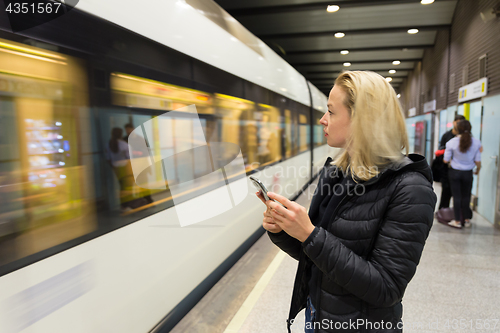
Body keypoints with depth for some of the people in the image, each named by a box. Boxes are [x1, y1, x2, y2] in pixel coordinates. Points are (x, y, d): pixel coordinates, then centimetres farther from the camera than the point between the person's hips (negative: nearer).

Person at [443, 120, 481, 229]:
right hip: (468, 173, 2)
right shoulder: (476, 143, -9)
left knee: (456, 196, 6)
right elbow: (477, 161, -4)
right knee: (466, 196, 15)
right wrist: (478, 170, 16)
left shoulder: (452, 142, -14)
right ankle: (467, 220, 26)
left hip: (454, 172, -1)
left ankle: (457, 221, 12)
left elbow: (446, 160, -9)